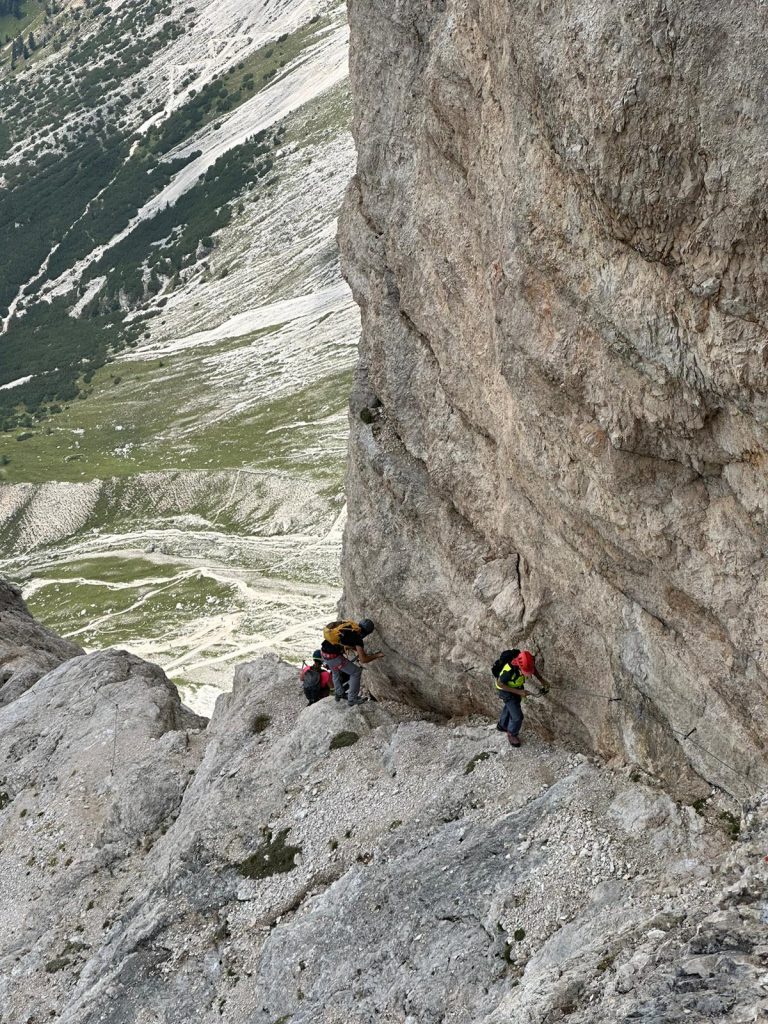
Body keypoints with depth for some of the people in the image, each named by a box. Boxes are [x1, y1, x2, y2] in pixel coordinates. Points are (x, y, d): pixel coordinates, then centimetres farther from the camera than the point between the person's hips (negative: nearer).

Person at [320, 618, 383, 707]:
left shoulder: (348, 624, 10)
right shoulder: (357, 636, -11)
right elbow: (363, 660, -11)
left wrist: (361, 651, 36)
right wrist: (376, 655, 4)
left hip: (324, 652, 8)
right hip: (333, 656, -8)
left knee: (336, 672, 34)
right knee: (356, 672, 8)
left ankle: (339, 694, 52)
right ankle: (352, 699, 16)